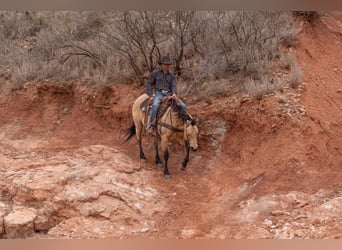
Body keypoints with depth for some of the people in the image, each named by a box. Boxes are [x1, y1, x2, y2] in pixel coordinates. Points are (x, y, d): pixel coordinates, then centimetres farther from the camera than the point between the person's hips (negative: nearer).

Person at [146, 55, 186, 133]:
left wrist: (174, 93, -20)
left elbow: (173, 85, 3)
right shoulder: (155, 73, 7)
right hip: (159, 93, -4)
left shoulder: (171, 75, 14)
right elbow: (149, 84, 7)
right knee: (155, 104, -38)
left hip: (169, 94, 4)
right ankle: (150, 124, -29)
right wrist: (151, 95, -5)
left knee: (183, 106, -13)